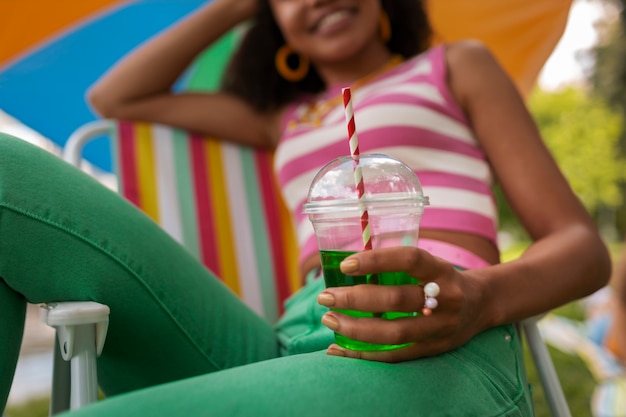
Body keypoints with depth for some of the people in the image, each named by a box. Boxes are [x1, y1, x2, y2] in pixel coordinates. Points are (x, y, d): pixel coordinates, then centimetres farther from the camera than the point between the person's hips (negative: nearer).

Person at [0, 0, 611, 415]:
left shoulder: (456, 67, 21)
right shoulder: (288, 119, 30)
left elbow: (582, 246, 12)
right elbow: (115, 99, 33)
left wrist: (481, 298, -13)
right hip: (288, 347, 4)